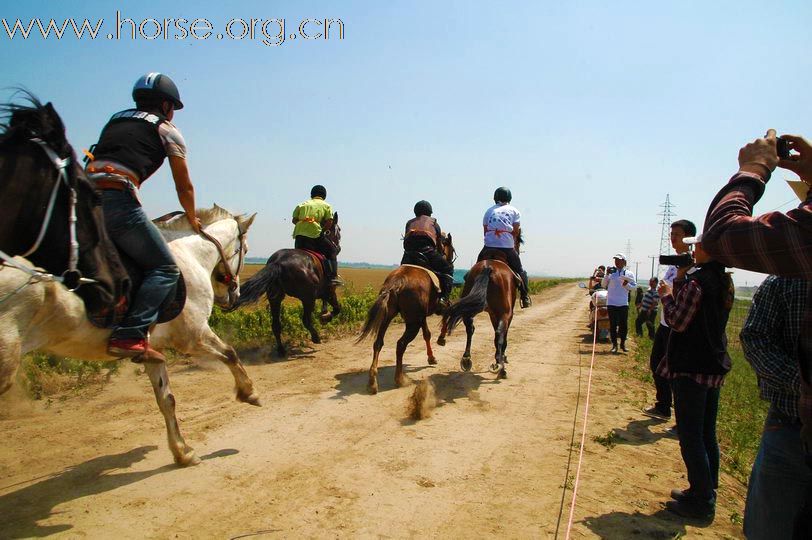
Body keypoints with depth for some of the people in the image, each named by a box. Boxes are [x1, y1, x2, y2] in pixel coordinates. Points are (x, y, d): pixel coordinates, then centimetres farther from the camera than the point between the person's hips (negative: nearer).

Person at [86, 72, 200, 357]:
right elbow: (185, 188, 15)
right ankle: (129, 336, -19)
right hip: (118, 200, -7)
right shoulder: (167, 130, 13)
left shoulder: (114, 120, 32)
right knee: (165, 270, -3)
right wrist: (192, 220, 33)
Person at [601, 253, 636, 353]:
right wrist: (607, 275, -12)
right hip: (611, 303, -1)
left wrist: (626, 285, -14)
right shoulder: (611, 272, 2)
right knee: (613, 324, 2)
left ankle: (623, 343, 19)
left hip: (623, 303, 1)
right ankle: (614, 345, 11)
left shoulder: (629, 274, 4)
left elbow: (634, 286, 6)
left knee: (624, 324, 5)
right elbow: (603, 285, 1)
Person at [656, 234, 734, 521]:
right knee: (707, 435, 17)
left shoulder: (696, 280, -18)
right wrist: (679, 287, 11)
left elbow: (677, 322, -17)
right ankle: (706, 494, 28)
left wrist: (666, 295, -3)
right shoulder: (726, 281, 9)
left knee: (691, 438, 1)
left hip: (690, 367, -9)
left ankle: (701, 502, 8)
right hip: (715, 365, 9)